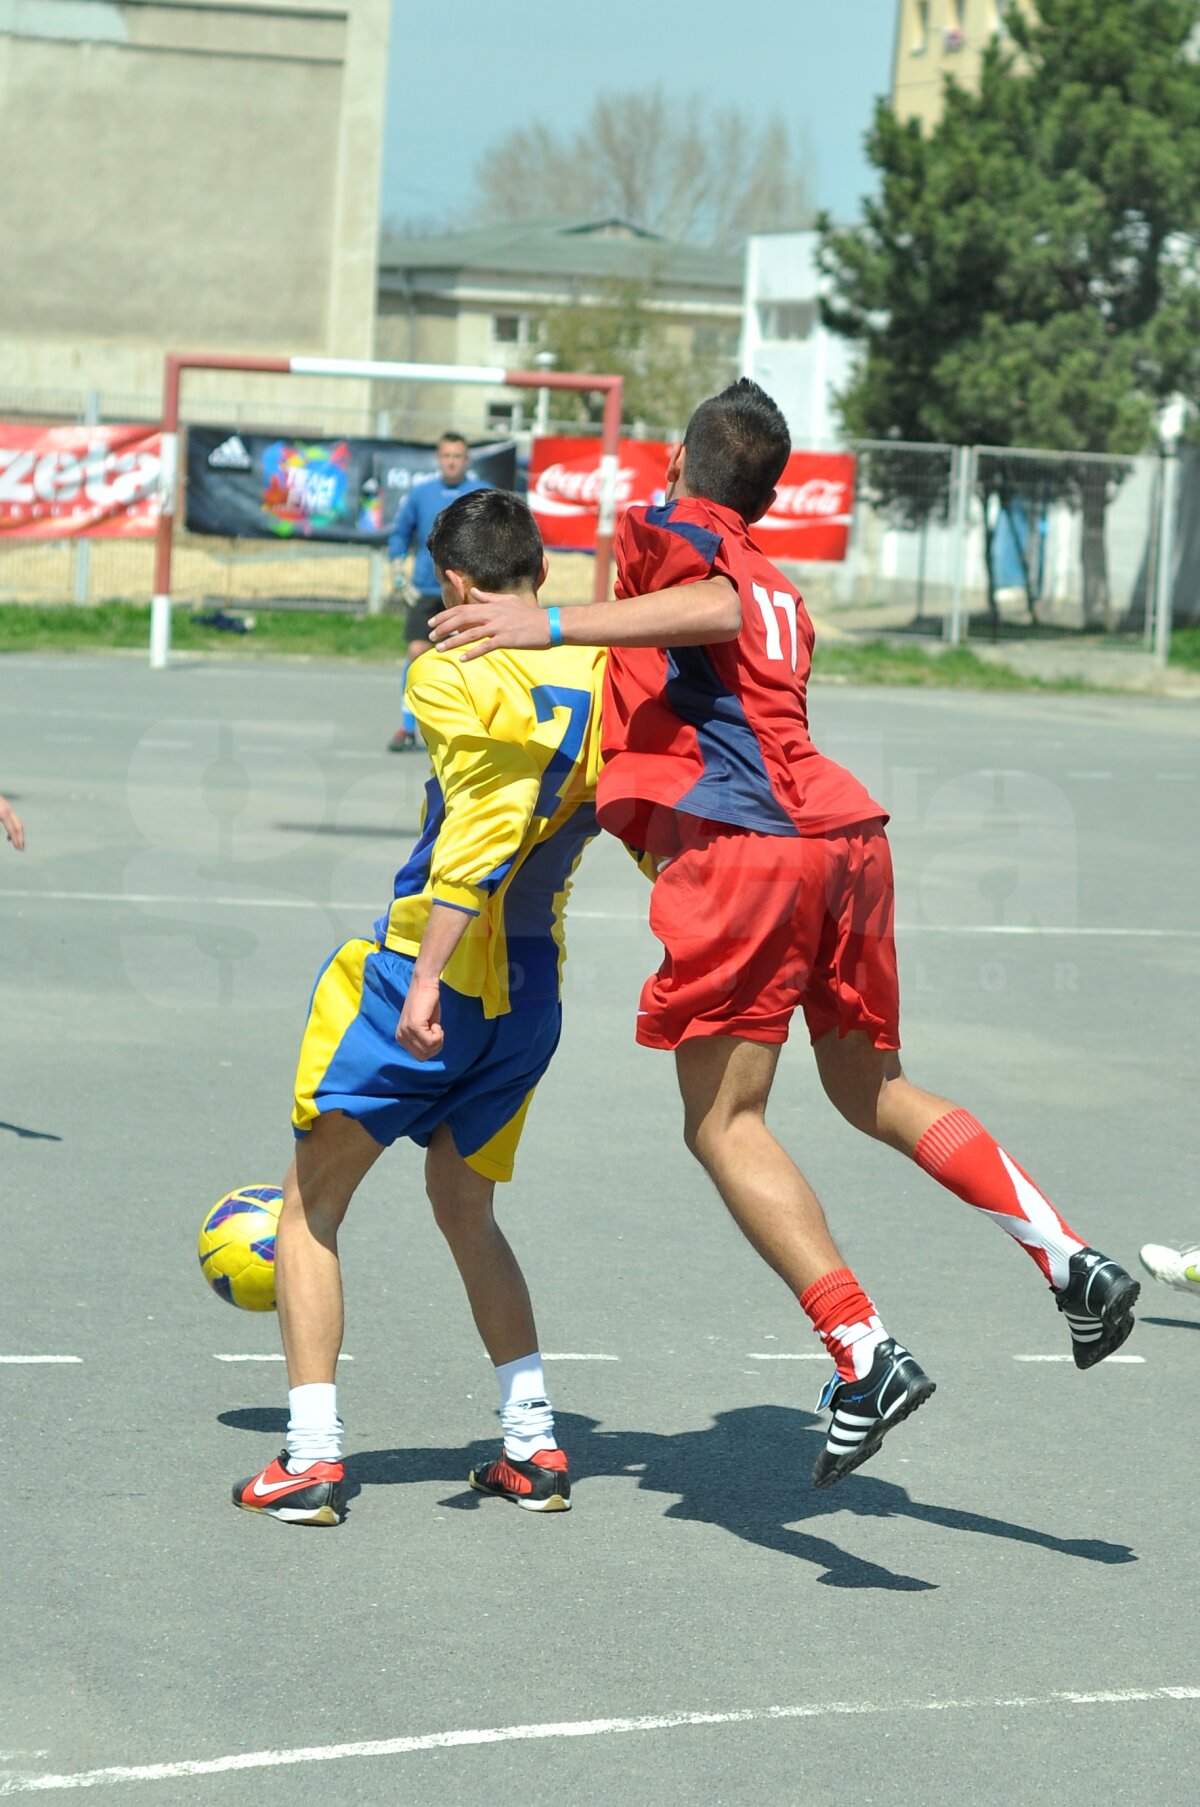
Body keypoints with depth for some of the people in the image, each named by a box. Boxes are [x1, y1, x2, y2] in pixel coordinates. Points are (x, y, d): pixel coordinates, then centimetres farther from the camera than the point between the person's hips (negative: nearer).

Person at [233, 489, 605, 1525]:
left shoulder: (455, 674, -13)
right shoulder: (603, 671, 4)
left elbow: (481, 829, -25)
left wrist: (426, 981, -29)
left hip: (426, 980, -6)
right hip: (532, 994, 6)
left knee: (311, 1202, 7)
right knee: (466, 1212, 23)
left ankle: (312, 1458, 1)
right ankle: (533, 1445, 17)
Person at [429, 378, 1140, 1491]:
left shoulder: (662, 530, 8)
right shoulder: (783, 594, 30)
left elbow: (714, 609, -13)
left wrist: (550, 628, -20)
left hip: (746, 847, -7)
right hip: (846, 828, 7)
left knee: (724, 1123, -4)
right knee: (872, 1091, 22)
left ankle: (864, 1356, -17)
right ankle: (1072, 1261, 11)